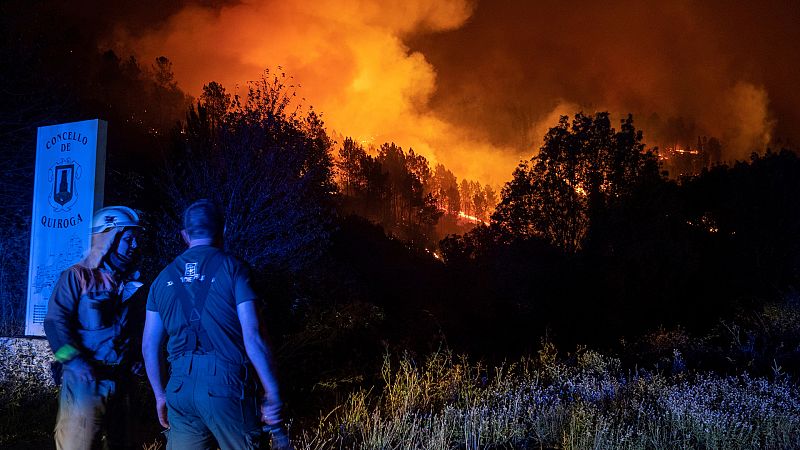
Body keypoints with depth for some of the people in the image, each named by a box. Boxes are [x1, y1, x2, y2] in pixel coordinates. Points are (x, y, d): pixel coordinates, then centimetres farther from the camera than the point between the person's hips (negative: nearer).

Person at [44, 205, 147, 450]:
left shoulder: (132, 284, 15)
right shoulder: (78, 277, -4)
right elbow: (55, 321, -11)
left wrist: (136, 357, 5)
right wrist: (74, 360, -21)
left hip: (121, 381, 6)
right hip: (85, 379, -6)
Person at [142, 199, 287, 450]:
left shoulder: (164, 278, 11)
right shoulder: (232, 269, -2)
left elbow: (149, 346, 13)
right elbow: (253, 337, -10)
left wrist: (160, 395, 24)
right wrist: (272, 394, -6)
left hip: (180, 387, 4)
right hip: (226, 385, -4)